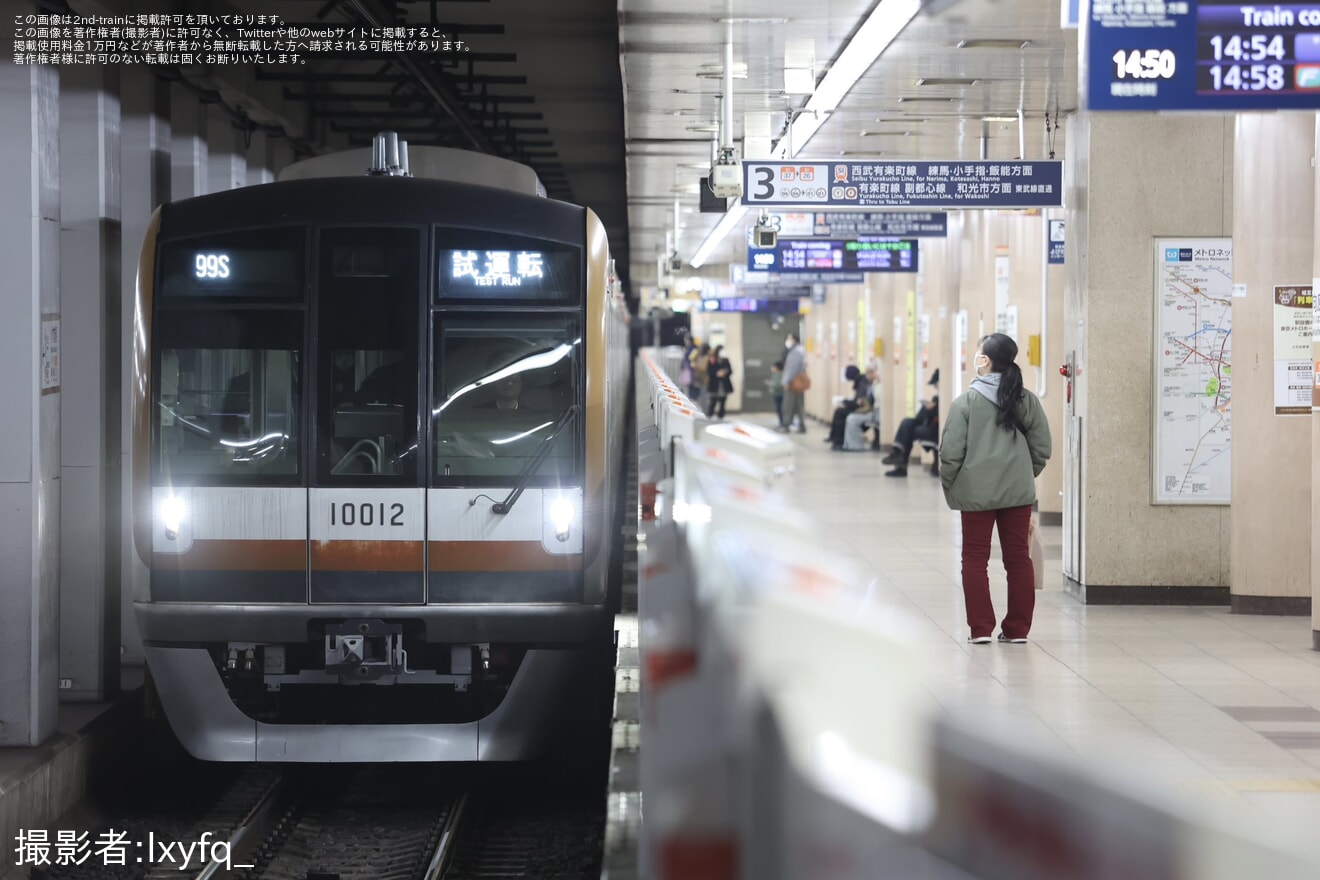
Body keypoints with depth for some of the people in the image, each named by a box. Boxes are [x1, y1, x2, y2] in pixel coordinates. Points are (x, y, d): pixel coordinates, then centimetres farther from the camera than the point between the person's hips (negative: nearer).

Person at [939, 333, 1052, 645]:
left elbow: (951, 451, -10)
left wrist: (949, 485, 6)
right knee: (1018, 558, 9)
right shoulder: (1027, 400, 1)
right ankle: (1017, 628, 11)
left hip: (976, 492, -3)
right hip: (1018, 491, 3)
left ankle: (980, 628, 4)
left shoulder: (967, 401, -9)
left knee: (975, 559, 6)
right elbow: (1042, 447, 4)